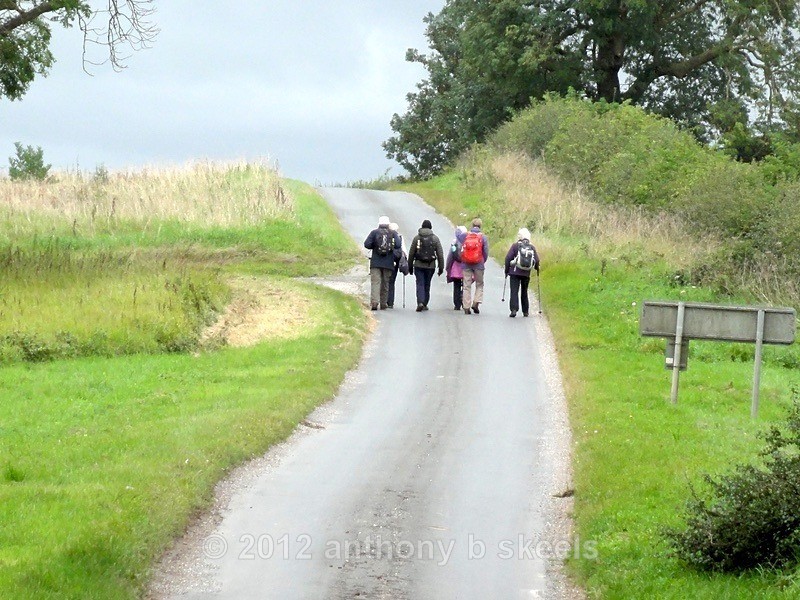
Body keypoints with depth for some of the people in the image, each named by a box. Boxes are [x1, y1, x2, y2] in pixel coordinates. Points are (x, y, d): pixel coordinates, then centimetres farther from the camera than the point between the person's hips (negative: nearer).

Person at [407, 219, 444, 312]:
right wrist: (441, 267, 6)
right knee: (427, 285, 13)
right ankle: (425, 304, 20)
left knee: (420, 284, -2)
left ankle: (420, 302, -20)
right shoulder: (435, 238, 2)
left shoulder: (417, 237, 1)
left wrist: (410, 266, 13)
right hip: (430, 266, 1)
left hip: (419, 265, -1)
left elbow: (411, 253, 4)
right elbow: (440, 254, 0)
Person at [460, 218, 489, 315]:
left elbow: (459, 249, 7)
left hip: (466, 264, 1)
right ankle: (476, 303, -4)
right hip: (479, 264, -1)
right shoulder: (483, 237, -3)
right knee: (479, 285, 12)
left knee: (467, 286, 6)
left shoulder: (465, 236, 0)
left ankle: (466, 307, 5)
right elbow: (486, 252, 0)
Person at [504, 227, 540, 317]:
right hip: (526, 273, 3)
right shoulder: (532, 247, 5)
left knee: (514, 291, -5)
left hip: (515, 272, -3)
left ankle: (514, 309, -20)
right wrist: (537, 269, 24)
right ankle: (525, 311, 17)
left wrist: (506, 270, 4)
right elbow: (537, 260, 3)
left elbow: (508, 258, -6)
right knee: (524, 292, 16)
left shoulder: (515, 245, -3)